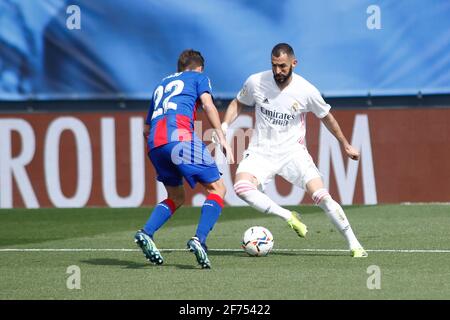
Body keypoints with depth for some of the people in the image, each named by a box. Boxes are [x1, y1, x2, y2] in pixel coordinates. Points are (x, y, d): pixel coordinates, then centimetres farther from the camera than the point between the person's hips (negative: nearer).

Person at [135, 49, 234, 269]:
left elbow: (146, 129, 37)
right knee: (217, 188, 1)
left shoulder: (161, 85, 36)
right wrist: (222, 139, -4)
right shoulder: (198, 77, 21)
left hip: (154, 143, 6)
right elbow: (207, 104, 1)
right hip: (180, 134, -6)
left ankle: (146, 233, -4)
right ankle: (199, 239, -20)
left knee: (176, 197, 21)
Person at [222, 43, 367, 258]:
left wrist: (346, 145, 16)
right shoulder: (256, 82, -8)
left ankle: (354, 244, -3)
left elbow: (326, 117, 8)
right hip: (261, 151, 1)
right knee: (241, 187, -29)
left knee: (322, 197, -16)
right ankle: (288, 217, -14)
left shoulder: (306, 91, -10)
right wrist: (224, 125, -5)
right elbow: (238, 103, 13)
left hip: (293, 151, -1)